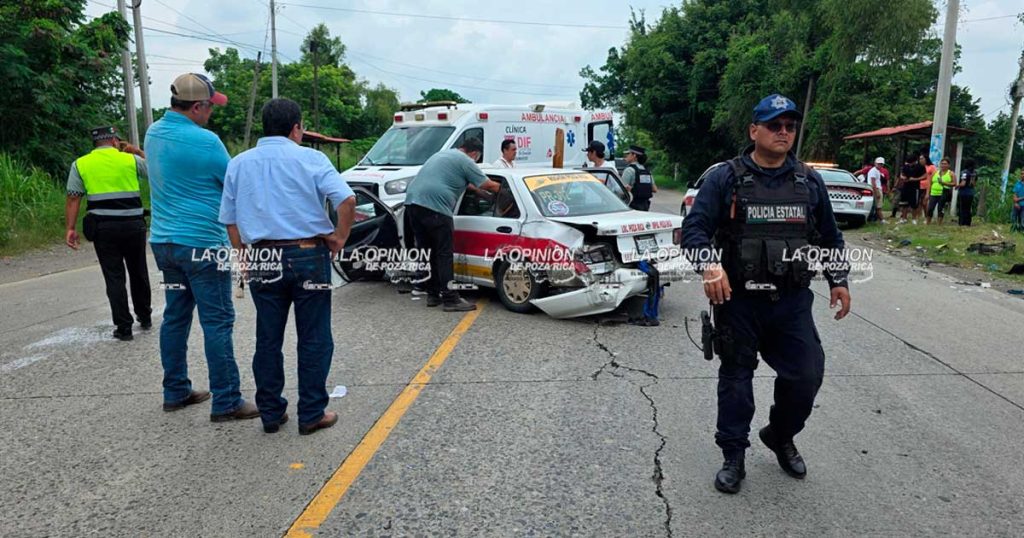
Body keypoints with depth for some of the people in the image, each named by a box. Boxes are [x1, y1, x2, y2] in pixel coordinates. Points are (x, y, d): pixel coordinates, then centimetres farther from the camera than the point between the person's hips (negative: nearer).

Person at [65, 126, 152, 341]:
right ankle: (145, 318, 28)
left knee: (114, 277, 4)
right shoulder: (131, 159, 2)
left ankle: (123, 327, 4)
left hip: (103, 226, 0)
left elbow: (73, 198, 0)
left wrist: (70, 228, 1)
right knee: (139, 273, 15)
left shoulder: (80, 164, 5)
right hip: (133, 225, 0)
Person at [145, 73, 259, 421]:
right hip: (201, 243, -8)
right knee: (218, 322, -4)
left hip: (163, 241, 8)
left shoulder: (153, 133, 9)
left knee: (175, 316, 15)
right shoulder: (204, 141, -16)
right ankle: (226, 403, 0)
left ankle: (175, 392, 25)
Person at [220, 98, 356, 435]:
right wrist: (340, 237, -5)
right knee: (314, 340, 6)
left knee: (268, 341, 14)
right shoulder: (310, 158, -3)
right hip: (308, 256, -3)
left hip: (263, 260, 4)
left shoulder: (239, 164, 9)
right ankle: (311, 414, 12)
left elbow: (230, 220, 11)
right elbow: (347, 199, -17)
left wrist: (245, 258, 18)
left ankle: (271, 413, 22)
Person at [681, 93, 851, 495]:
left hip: (792, 301, 3)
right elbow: (694, 228, -10)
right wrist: (709, 265, -26)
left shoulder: (809, 181, 10)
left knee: (806, 375, 1)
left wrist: (838, 280, 13)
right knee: (736, 378, 7)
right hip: (738, 300, -3)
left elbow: (830, 237, 20)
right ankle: (733, 458, 20)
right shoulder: (725, 178, -3)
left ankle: (780, 436, 29)